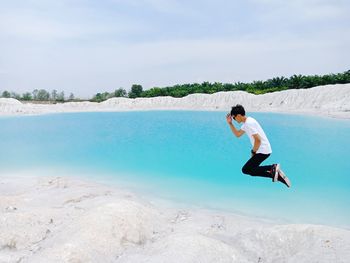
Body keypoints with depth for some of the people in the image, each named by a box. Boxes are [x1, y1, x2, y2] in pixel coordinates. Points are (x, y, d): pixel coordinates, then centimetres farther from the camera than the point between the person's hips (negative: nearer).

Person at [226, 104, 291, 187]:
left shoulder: (249, 123, -20)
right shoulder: (246, 123, 12)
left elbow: (258, 140, -25)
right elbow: (237, 134, 23)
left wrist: (253, 152, -10)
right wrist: (230, 123, 13)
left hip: (263, 151, -10)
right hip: (265, 150, 10)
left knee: (245, 170, -9)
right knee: (251, 170, 15)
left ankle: (272, 168, -12)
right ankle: (275, 173, 8)